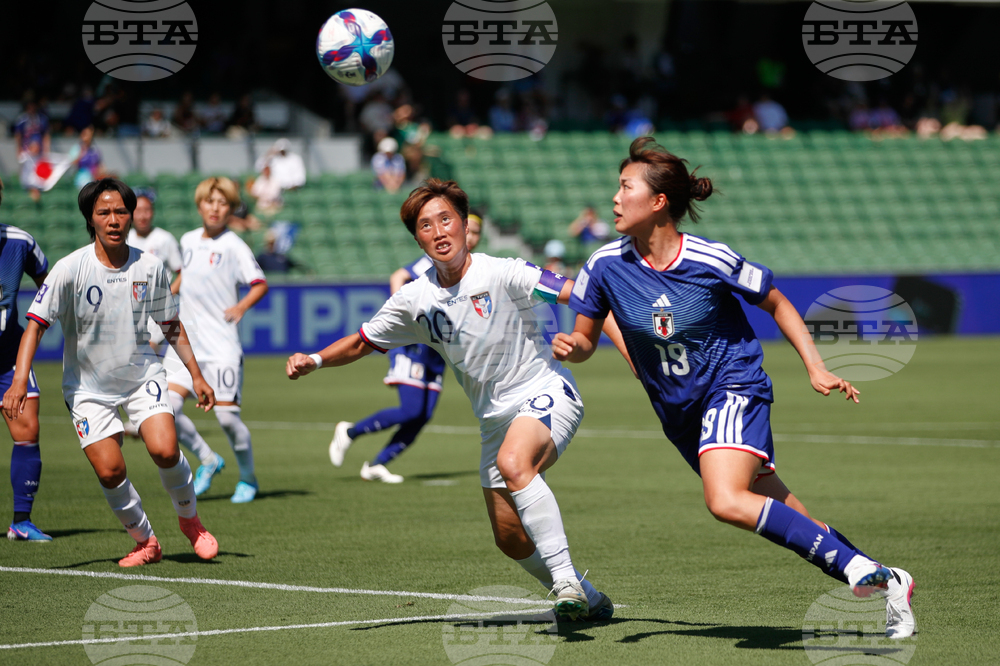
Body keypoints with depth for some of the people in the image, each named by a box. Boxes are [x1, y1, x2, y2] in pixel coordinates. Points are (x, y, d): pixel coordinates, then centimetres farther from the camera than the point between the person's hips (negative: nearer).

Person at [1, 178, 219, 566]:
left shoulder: (150, 268, -6)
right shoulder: (70, 269, -16)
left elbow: (170, 325, 8)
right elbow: (36, 323, -17)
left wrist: (196, 375, 7)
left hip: (142, 375, 1)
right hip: (88, 385, -1)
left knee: (164, 449, -19)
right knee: (109, 470, -11)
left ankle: (190, 520, 8)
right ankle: (145, 542, 12)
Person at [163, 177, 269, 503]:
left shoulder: (233, 246, -6)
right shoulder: (188, 241, 12)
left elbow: (260, 284, -9)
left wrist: (242, 306, -25)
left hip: (221, 344, -5)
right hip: (186, 341, 5)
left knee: (226, 415, -7)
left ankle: (248, 478, 14)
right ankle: (208, 459, 14)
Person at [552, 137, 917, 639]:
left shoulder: (711, 261, -17)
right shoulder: (606, 266, -8)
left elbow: (777, 305, -1)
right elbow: (585, 340, 4)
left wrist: (816, 368, -7)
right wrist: (569, 347, -19)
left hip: (733, 387, -5)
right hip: (680, 410, 5)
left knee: (726, 502, -30)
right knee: (773, 511, 8)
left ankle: (865, 572, -25)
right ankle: (885, 584, 20)